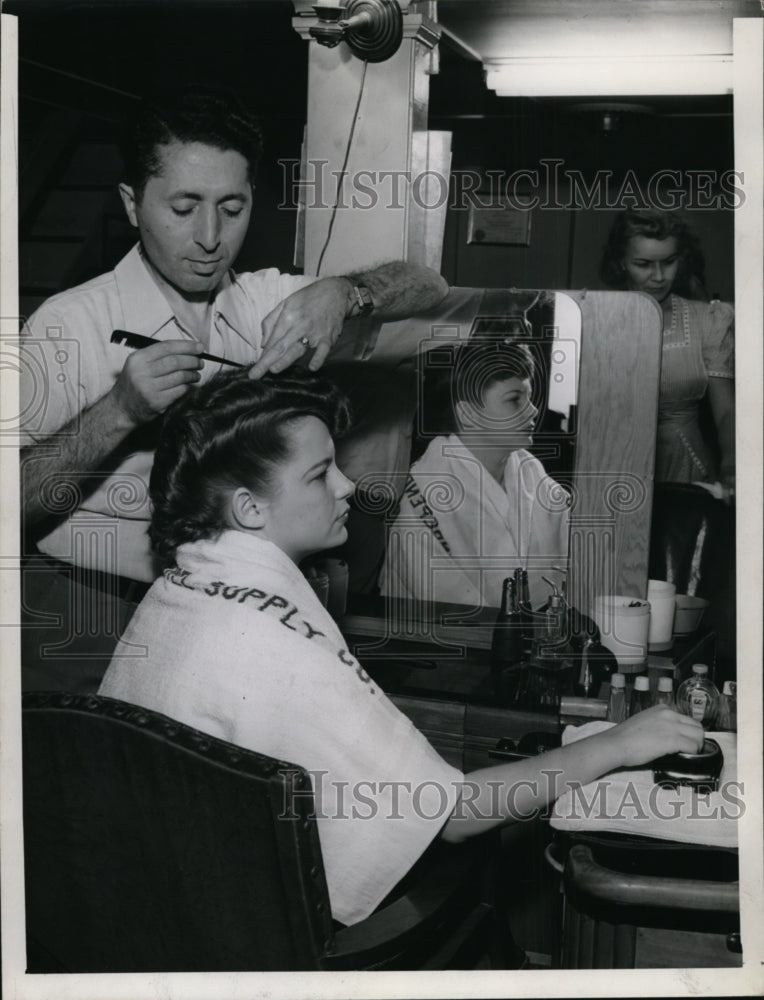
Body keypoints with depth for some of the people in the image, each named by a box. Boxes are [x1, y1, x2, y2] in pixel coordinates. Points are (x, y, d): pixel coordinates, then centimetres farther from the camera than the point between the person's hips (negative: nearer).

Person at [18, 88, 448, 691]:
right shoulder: (70, 324, -11)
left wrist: (340, 294, -17)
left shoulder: (267, 302, 4)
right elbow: (16, 504, -15)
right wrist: (118, 411, -27)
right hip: (87, 625, -4)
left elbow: (428, 287, 3)